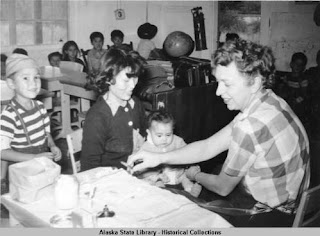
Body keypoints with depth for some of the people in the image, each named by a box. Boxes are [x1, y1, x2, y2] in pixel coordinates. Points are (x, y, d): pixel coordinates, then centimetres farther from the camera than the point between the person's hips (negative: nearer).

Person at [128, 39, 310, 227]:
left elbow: (223, 188, -15)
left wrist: (196, 175, 6)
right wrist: (159, 158, -8)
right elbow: (209, 147, -1)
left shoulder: (251, 126, -31)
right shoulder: (269, 104, -2)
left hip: (272, 218, -8)